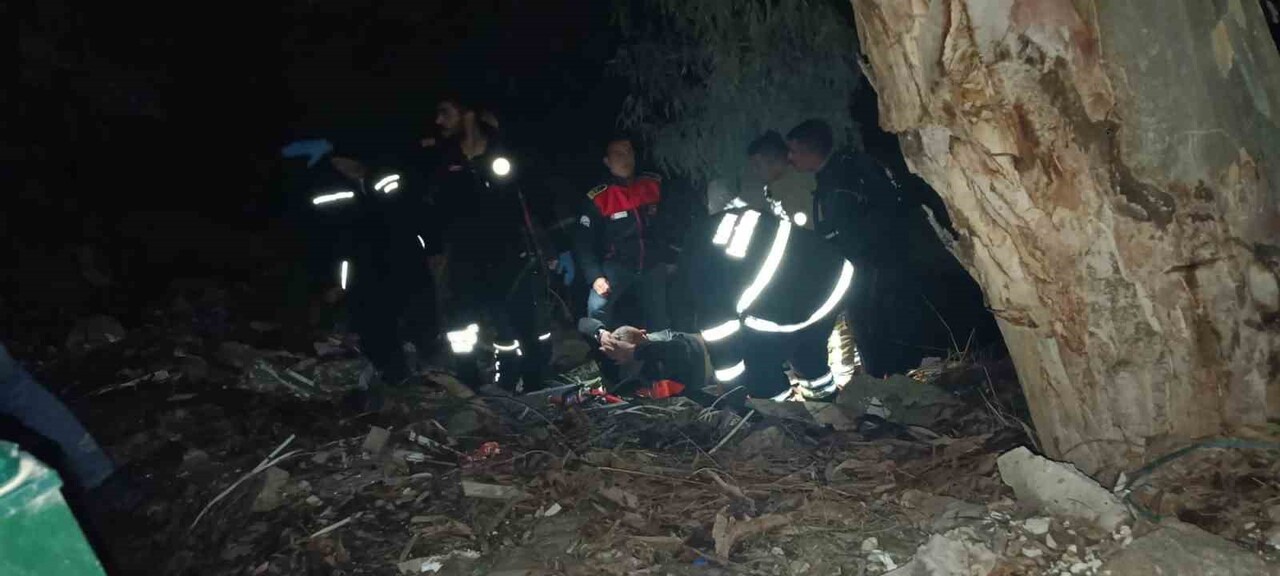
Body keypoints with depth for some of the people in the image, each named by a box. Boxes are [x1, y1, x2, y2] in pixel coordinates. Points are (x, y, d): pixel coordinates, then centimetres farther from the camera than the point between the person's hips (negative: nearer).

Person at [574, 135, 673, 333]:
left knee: (660, 322, 9)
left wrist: (670, 258, 9)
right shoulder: (597, 198, -9)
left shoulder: (655, 184, -1)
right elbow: (583, 243, -8)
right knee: (597, 308, -26)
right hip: (617, 265, -2)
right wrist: (595, 277, -19)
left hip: (653, 263, 3)